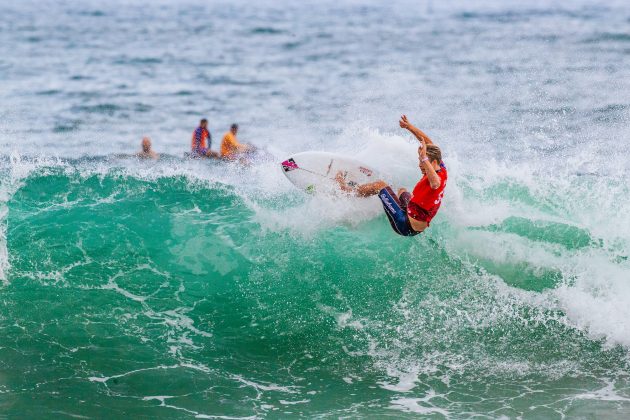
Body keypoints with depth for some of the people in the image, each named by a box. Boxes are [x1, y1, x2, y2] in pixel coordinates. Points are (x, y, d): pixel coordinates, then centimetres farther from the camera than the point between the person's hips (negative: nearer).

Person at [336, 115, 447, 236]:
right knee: (402, 191, 39)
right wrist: (410, 127, 5)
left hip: (405, 227, -10)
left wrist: (424, 159, -61)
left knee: (380, 185, -4)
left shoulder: (438, 177, -26)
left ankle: (348, 190, 16)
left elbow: (435, 183, -54)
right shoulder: (442, 170, -1)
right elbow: (428, 142, 9)